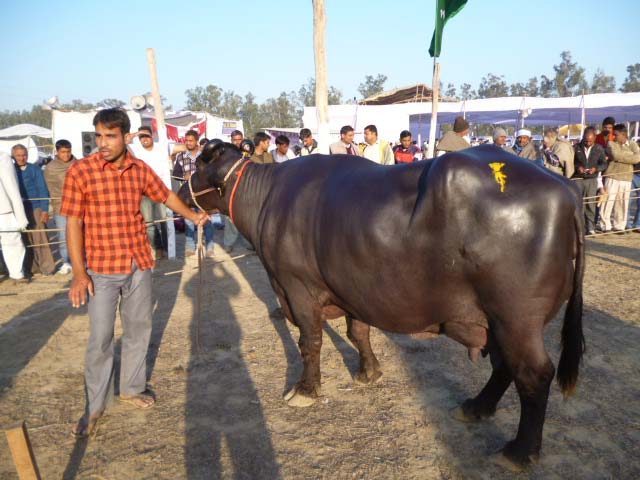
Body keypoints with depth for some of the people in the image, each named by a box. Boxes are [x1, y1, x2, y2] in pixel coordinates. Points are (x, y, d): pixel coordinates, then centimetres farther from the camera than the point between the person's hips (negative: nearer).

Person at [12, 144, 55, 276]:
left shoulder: (35, 169, 0)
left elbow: (43, 190, -2)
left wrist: (44, 210, -8)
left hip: (35, 209, -3)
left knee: (40, 239, -3)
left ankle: (47, 267, 3)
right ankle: (31, 267, 16)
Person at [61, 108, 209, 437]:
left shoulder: (140, 170, 0)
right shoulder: (80, 172, -10)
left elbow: (166, 195, 20)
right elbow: (74, 224, -9)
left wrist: (192, 216, 18)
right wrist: (79, 273, -13)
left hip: (140, 266, 4)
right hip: (102, 270, -4)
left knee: (139, 330, 15)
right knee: (100, 339, 1)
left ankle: (132, 388, 34)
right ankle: (94, 406, 19)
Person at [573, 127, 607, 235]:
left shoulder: (599, 149, 6)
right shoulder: (576, 148, 2)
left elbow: (604, 164, 7)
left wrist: (596, 168, -13)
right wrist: (577, 167, -15)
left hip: (592, 179, 1)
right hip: (578, 179, -1)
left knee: (590, 204, 1)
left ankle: (590, 228, 7)